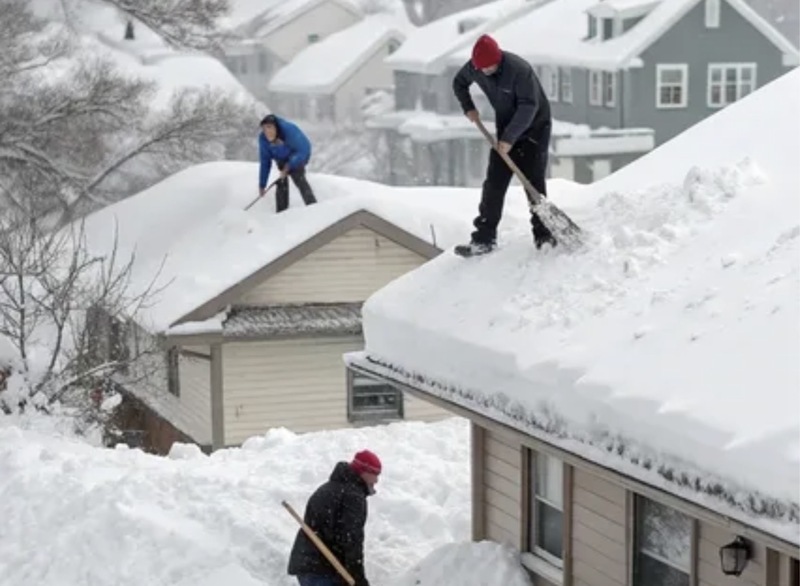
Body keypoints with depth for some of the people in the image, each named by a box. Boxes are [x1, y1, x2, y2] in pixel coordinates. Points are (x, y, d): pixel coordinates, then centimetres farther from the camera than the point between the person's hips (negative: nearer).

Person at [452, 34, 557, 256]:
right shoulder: (474, 67, -9)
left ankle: (544, 235, 1)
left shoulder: (519, 69, -29)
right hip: (506, 130, 6)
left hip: (535, 127, -6)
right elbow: (459, 83, 13)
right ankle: (485, 237, 0)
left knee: (534, 183, -9)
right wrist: (468, 108, 0)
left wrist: (510, 138, -31)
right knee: (494, 183, -1)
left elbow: (528, 107, -29)